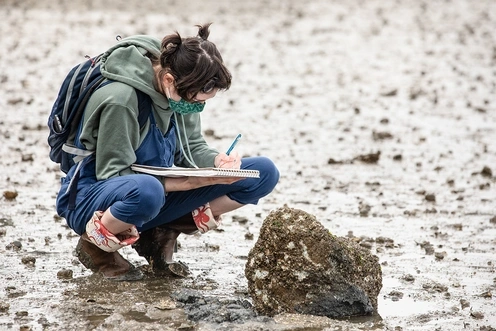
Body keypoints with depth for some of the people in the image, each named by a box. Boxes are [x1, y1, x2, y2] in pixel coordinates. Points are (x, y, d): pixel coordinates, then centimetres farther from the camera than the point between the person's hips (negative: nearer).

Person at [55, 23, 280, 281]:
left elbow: (192, 147, 6)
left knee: (264, 173, -7)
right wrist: (192, 182, -30)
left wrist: (219, 162, -18)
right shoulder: (120, 98, -26)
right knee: (146, 191, -45)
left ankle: (163, 234, -2)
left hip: (155, 192, 7)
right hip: (93, 199, -7)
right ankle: (94, 243, -13)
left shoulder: (183, 90, -6)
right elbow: (113, 174, -22)